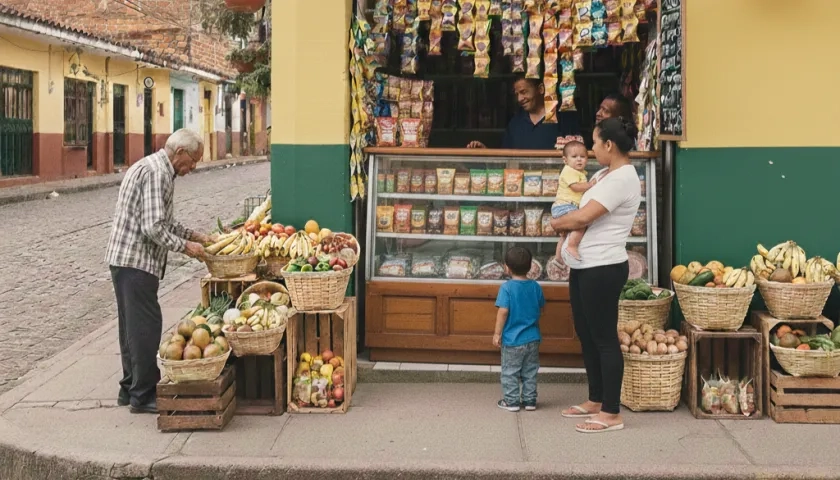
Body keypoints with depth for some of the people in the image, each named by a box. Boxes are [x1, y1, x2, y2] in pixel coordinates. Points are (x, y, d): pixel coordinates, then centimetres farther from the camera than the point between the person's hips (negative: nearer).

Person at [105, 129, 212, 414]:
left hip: (124, 259, 11)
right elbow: (153, 228, -23)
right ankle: (143, 395, 0)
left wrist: (193, 236, 17)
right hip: (136, 261, -11)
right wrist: (185, 247, -12)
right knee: (146, 326, -5)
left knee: (134, 326, 16)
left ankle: (130, 389, 24)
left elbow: (162, 221, 25)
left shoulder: (154, 168, 17)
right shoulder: (157, 173, -17)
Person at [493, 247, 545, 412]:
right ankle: (530, 400, 17)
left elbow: (503, 312, -17)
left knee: (510, 372, 7)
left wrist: (497, 333, -10)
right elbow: (541, 309, 11)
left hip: (512, 339, -4)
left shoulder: (506, 287, -14)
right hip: (532, 338, 5)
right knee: (530, 372, 14)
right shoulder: (535, 287, 1)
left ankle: (511, 401, 8)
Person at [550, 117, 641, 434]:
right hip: (585, 267, 10)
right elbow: (581, 206, 25)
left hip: (602, 269, -10)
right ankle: (596, 401, 29)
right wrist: (565, 223, 4)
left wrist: (556, 223, -3)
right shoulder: (608, 174, 14)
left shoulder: (621, 178, -17)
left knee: (604, 339, -4)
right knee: (586, 336, 17)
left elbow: (583, 218, -21)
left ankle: (612, 414, 3)